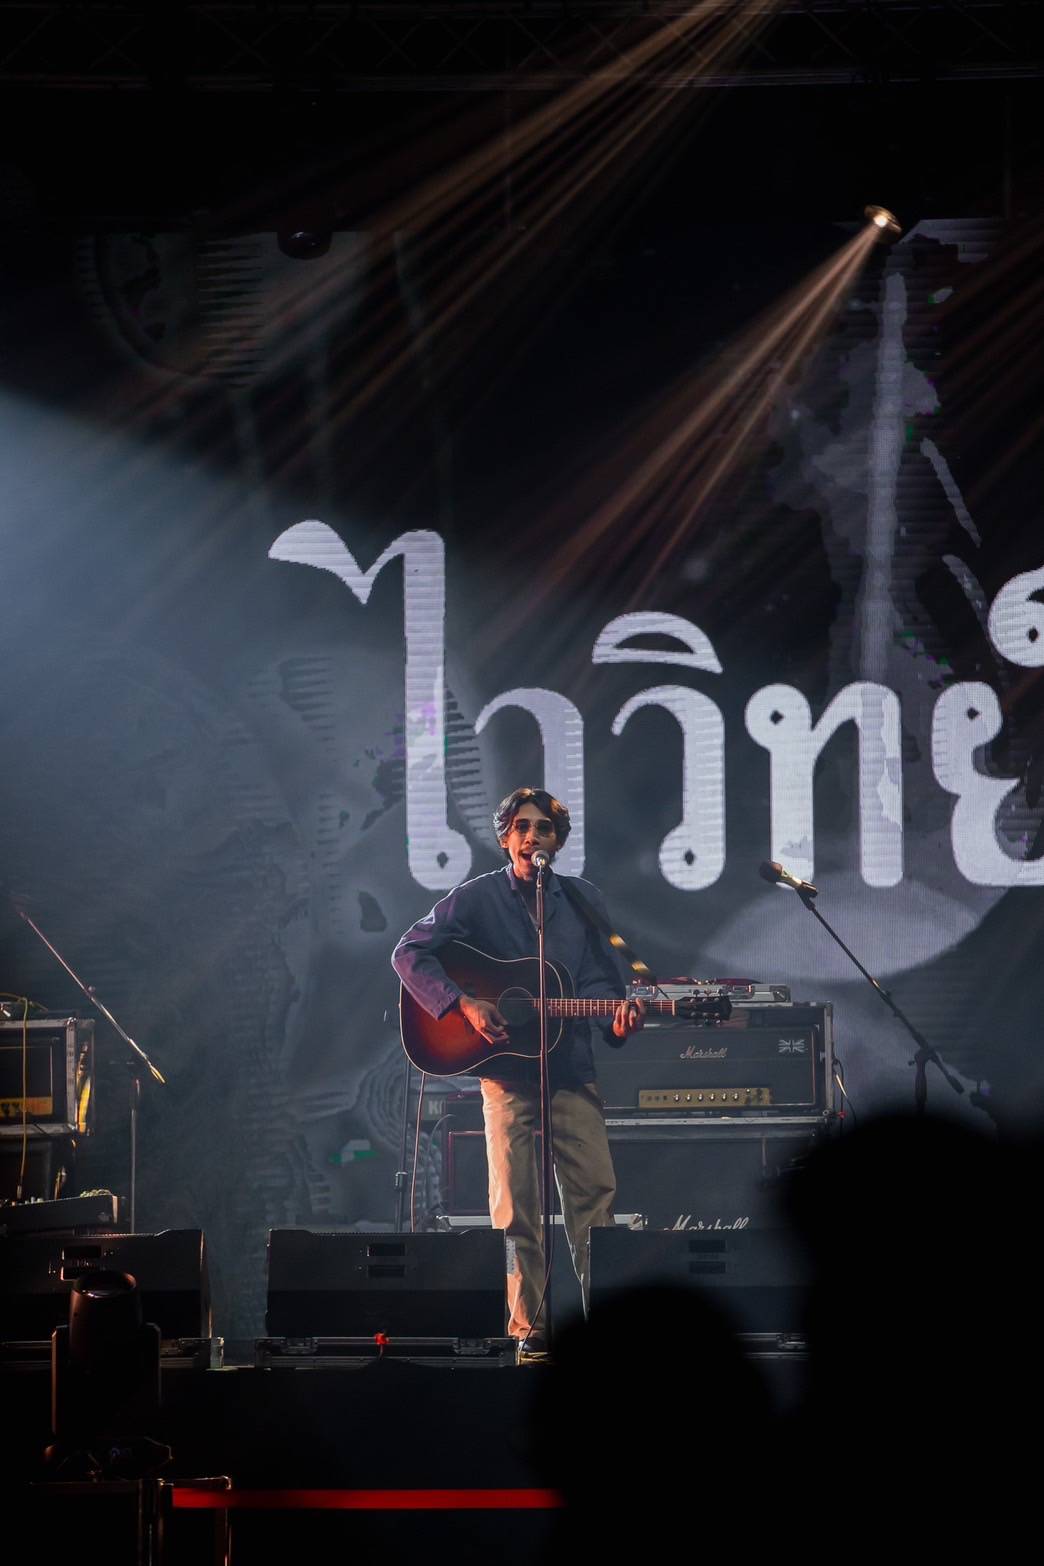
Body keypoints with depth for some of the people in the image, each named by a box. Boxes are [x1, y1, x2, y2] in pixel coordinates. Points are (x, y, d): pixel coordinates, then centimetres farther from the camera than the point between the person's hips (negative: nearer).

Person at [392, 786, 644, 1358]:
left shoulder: (583, 900, 11)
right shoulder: (477, 897, 1)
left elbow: (601, 978, 11)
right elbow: (408, 953, -5)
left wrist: (616, 1018, -11)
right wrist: (463, 1004, -16)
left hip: (571, 1069, 2)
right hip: (506, 1069, -2)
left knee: (595, 1193, -3)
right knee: (516, 1204, -2)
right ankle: (530, 1326, 2)